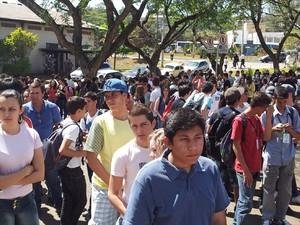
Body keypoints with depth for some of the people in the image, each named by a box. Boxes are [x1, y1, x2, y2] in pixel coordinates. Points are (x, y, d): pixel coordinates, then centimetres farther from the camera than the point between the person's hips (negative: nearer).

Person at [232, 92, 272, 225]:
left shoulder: (256, 119, 8)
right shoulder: (240, 120, -16)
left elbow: (265, 137, -2)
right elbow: (236, 146, -16)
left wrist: (269, 116, -6)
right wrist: (245, 170, -17)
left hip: (255, 167, 8)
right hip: (245, 169, -8)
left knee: (244, 200, 19)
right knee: (247, 203, -3)